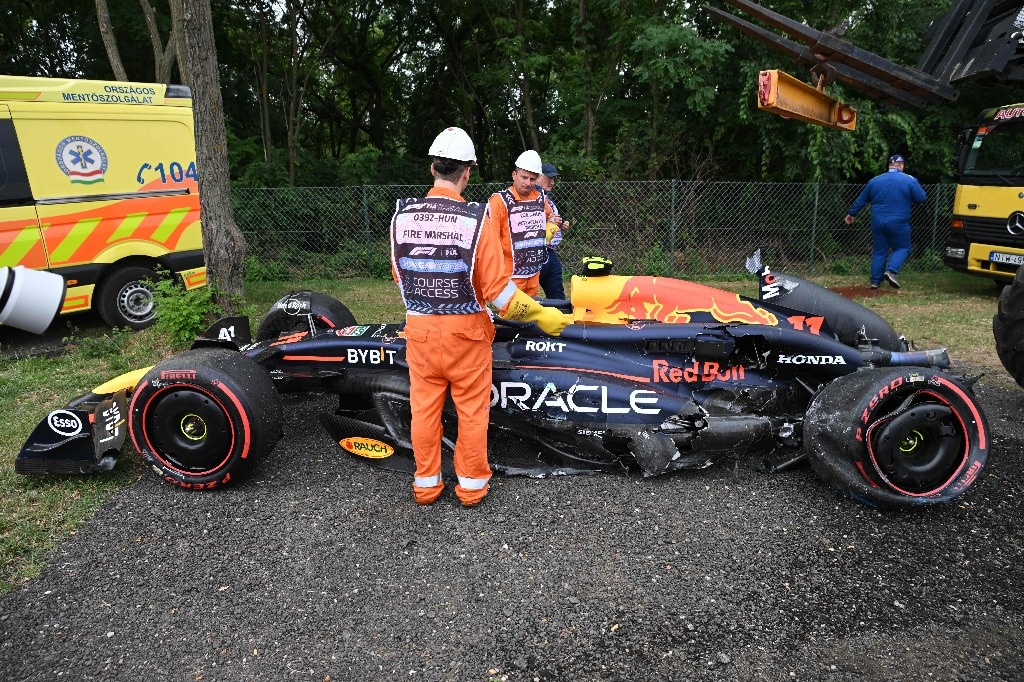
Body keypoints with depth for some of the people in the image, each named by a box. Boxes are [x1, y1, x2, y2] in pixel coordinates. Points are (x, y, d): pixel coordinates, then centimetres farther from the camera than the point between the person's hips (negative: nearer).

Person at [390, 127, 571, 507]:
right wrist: (540, 314, -3)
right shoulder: (475, 219, -17)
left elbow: (399, 276, 9)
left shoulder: (402, 215, -5)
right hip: (465, 331, -3)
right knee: (472, 410, 13)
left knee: (425, 407, 16)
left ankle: (425, 484, 29)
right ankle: (471, 484, 26)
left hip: (419, 329, 3)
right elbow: (498, 290, -17)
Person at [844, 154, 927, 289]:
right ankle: (891, 271, -12)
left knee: (879, 250, 12)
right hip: (898, 223, -3)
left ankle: (875, 281, 10)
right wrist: (909, 198, 17)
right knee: (902, 248, 12)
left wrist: (852, 214, 27)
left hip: (878, 222, 3)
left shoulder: (874, 181, 6)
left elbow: (861, 200, 14)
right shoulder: (910, 180, -6)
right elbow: (922, 198, -4)